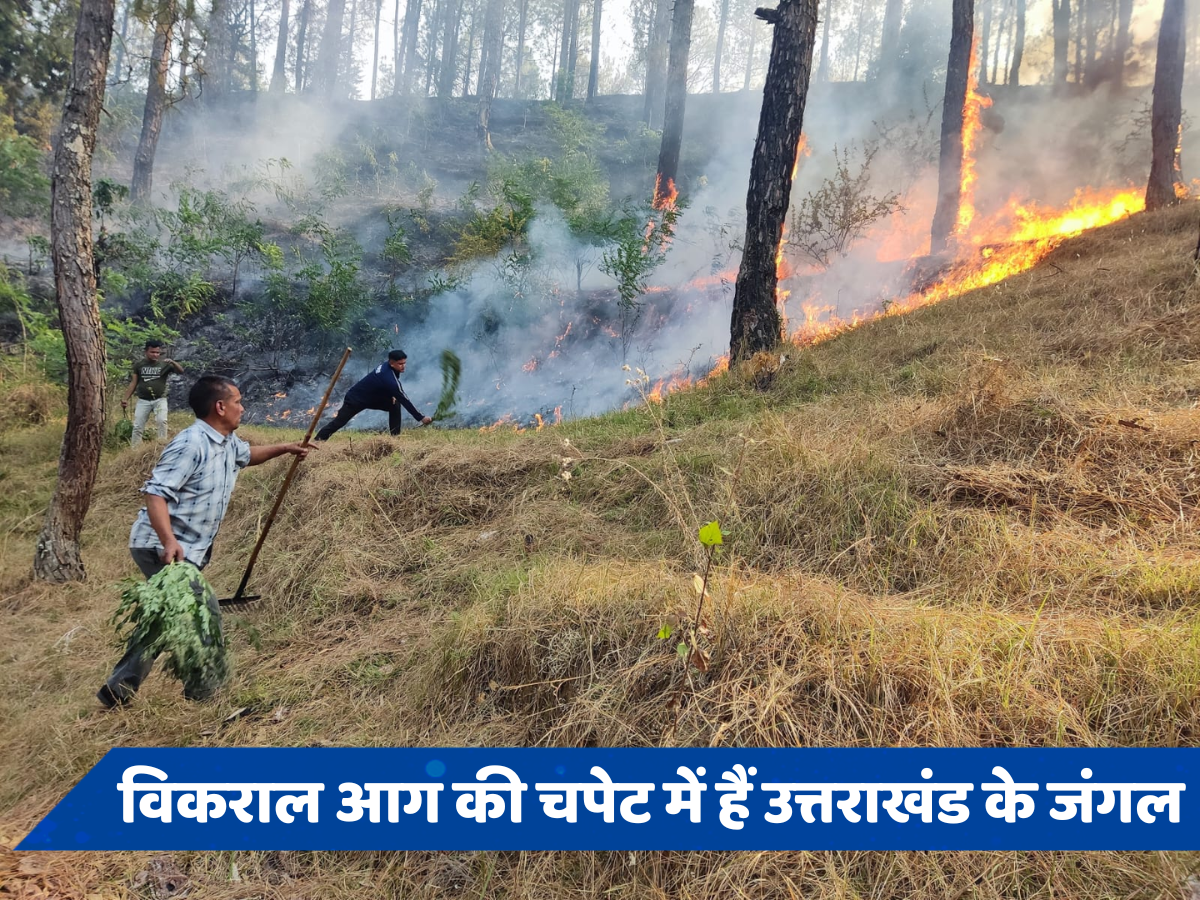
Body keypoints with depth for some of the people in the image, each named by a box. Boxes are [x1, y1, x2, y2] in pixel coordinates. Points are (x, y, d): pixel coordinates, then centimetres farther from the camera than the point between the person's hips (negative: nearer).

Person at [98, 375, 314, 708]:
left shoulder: (228, 442, 10)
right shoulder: (191, 444, -22)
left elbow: (246, 454, 36)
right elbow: (156, 491, -30)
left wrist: (284, 448, 28)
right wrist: (169, 541, -41)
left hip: (186, 550, 11)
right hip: (163, 549, -11)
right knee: (205, 618, -7)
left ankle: (119, 691, 33)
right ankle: (202, 691, 11)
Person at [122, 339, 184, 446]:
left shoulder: (164, 364, -2)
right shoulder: (139, 365, 5)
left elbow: (181, 372, -11)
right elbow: (134, 383, 9)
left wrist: (173, 362, -30)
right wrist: (125, 398, 4)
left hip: (160, 399, -2)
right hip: (143, 400, 2)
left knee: (161, 421, -22)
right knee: (137, 426, 3)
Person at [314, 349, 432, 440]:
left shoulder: (386, 366, -9)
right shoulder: (390, 379, -34)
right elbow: (404, 400, -30)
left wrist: (392, 396, -2)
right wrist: (421, 418, -26)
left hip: (371, 397, 9)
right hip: (355, 399, -9)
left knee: (395, 405, 0)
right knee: (339, 421, -4)